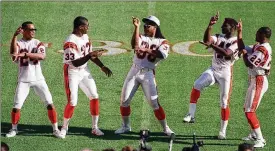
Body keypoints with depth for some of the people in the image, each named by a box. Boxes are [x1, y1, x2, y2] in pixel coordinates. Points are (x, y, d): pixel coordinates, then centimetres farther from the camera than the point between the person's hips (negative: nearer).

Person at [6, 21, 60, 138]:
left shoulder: (38, 43, 1)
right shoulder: (18, 43, -1)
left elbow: (42, 56, -19)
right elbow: (13, 52, -25)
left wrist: (25, 54, -30)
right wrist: (15, 36, -36)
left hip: (38, 79, 1)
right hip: (24, 80, -1)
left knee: (49, 103, -4)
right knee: (16, 106, -3)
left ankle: (55, 129, 6)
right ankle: (14, 129, 18)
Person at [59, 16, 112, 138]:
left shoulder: (85, 37, 3)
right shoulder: (70, 42, -24)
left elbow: (91, 53, 14)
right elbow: (75, 63, -27)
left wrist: (102, 66, 7)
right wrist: (90, 56, -35)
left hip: (84, 71, 8)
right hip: (72, 73, -8)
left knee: (94, 97, 4)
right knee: (72, 102, -8)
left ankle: (95, 128, 14)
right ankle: (64, 128, 12)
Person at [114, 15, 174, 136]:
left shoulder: (162, 42, 2)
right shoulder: (141, 37, 9)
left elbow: (162, 54, -19)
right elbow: (134, 45, -14)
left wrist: (146, 50, -28)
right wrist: (136, 27, -19)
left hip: (148, 74, -3)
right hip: (134, 71, 3)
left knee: (154, 102, -8)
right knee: (124, 100, 3)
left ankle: (165, 128, 2)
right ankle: (125, 126, 20)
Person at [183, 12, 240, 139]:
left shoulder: (236, 41, -9)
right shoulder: (219, 37, 7)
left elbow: (227, 54, -27)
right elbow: (207, 40, -13)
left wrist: (212, 45, -36)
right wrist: (210, 25, -25)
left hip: (225, 73, -4)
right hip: (213, 70, 4)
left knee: (224, 103, 1)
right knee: (197, 85, -21)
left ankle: (223, 131, 12)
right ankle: (191, 115, -16)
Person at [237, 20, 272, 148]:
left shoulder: (262, 49, -21)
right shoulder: (258, 47, 10)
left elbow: (249, 64, -25)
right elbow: (243, 48, 17)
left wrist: (244, 52, -9)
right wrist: (240, 32, 14)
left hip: (259, 82, -11)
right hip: (255, 80, 11)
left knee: (250, 111, -13)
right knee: (247, 109, 22)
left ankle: (260, 140, -11)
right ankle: (254, 134, 36)